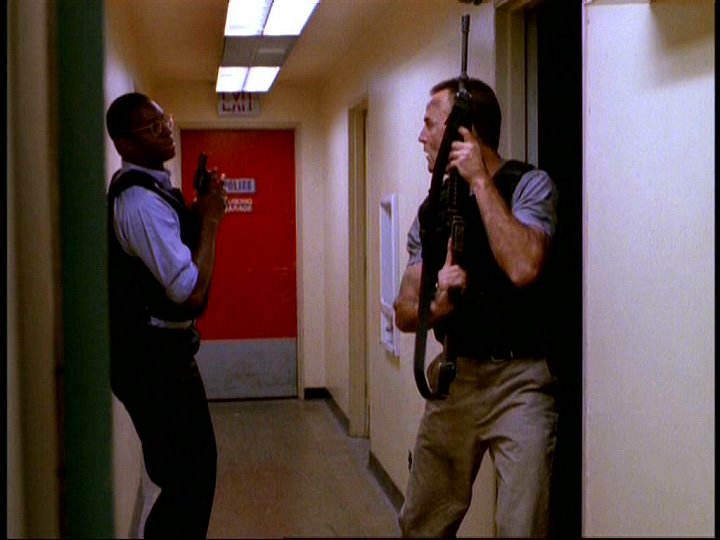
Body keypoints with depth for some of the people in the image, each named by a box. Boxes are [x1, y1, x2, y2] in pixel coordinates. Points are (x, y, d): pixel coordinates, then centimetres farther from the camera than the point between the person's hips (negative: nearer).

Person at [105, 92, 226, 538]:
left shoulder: (148, 188, 11)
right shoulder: (142, 200, -22)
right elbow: (191, 292, -27)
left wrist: (196, 213, 7)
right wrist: (211, 219, -19)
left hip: (156, 352, 11)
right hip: (155, 359, -11)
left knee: (193, 468, 21)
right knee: (191, 476, -2)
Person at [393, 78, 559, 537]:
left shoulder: (529, 185, -8)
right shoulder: (432, 210, 8)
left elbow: (523, 268, -28)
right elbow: (405, 313, 5)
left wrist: (481, 180, -19)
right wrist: (439, 305, -19)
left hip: (519, 379, -6)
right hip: (455, 376, 6)